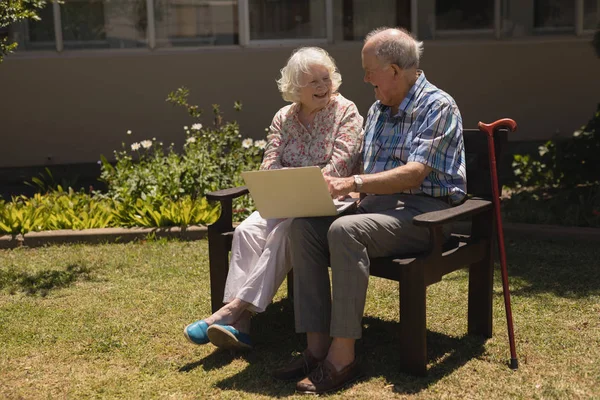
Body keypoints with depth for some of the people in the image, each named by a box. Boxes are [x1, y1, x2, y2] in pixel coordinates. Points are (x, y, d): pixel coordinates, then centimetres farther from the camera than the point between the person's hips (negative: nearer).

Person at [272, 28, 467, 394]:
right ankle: (317, 346, -19)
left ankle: (343, 357, -30)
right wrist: (342, 185, -1)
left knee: (345, 230, -34)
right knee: (304, 225, -16)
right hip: (378, 204, 8)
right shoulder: (378, 110, 18)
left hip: (425, 211, -8)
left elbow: (414, 174, -20)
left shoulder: (438, 107, -8)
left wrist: (354, 183, -30)